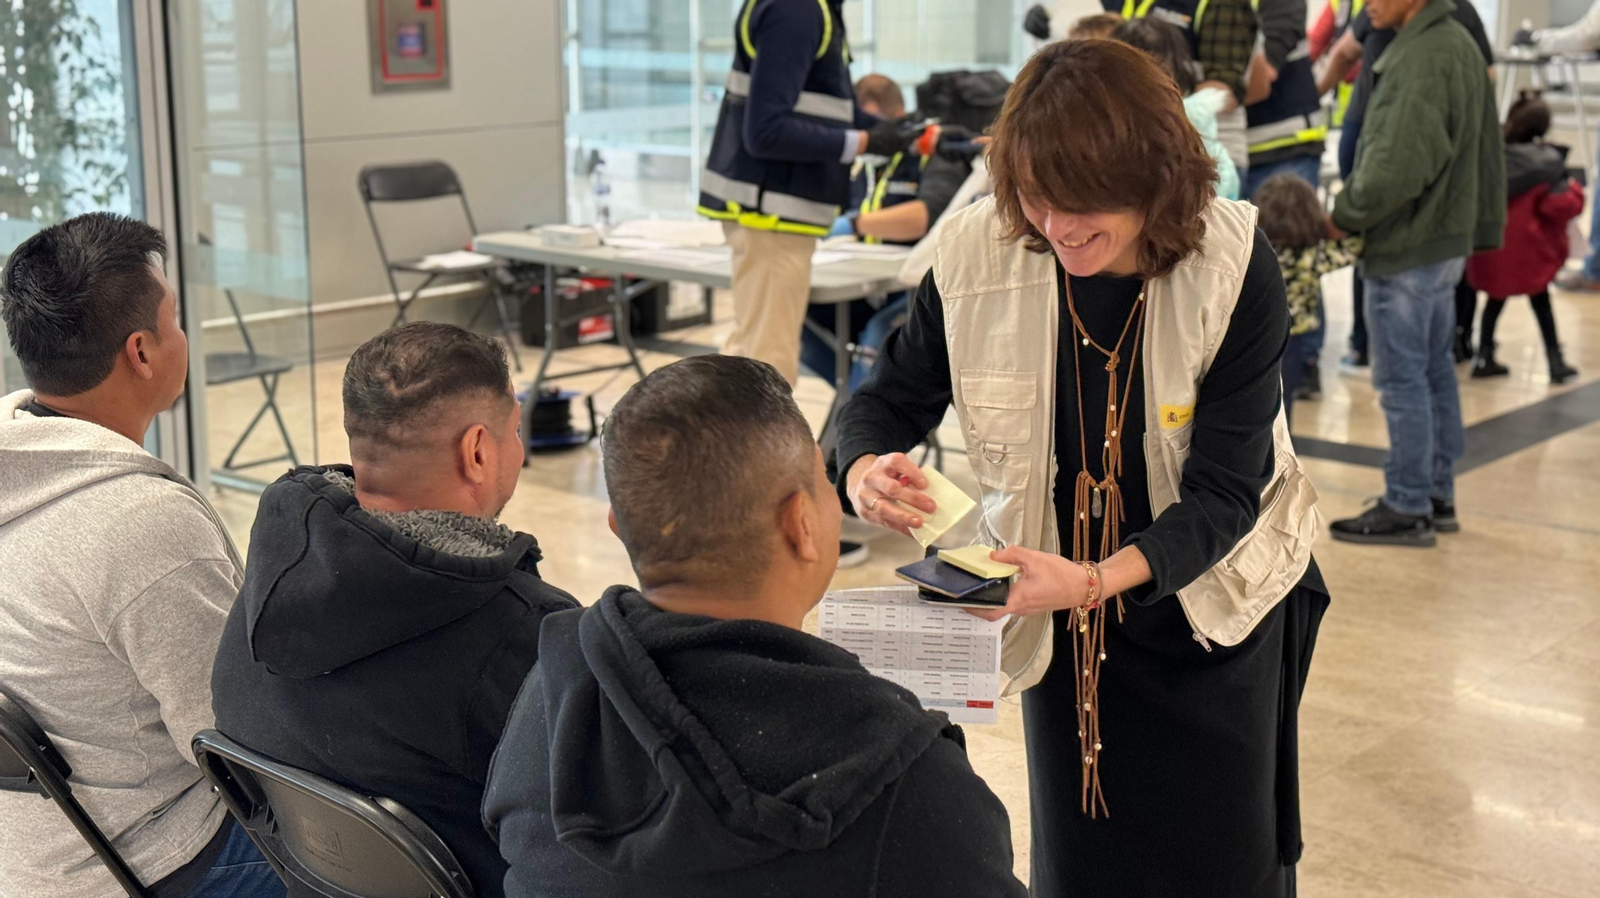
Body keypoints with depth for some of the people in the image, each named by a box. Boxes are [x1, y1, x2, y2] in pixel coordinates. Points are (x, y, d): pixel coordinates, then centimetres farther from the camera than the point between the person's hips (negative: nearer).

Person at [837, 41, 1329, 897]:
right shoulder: (978, 250, -16)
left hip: (1210, 602, -1)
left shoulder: (1234, 266, -22)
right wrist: (865, 470, -26)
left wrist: (1096, 580, -38)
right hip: (1061, 617, 2)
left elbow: (1224, 492, -22)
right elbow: (893, 394, -2)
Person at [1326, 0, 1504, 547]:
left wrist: (1343, 217, -13)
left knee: (1402, 380, -2)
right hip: (1446, 242, 10)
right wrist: (1483, 225, 20)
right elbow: (1486, 150, 17)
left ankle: (1407, 509, 5)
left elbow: (1398, 168, -26)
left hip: (1407, 249, -10)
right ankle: (1438, 495, 25)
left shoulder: (1422, 59, -20)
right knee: (1436, 372, 16)